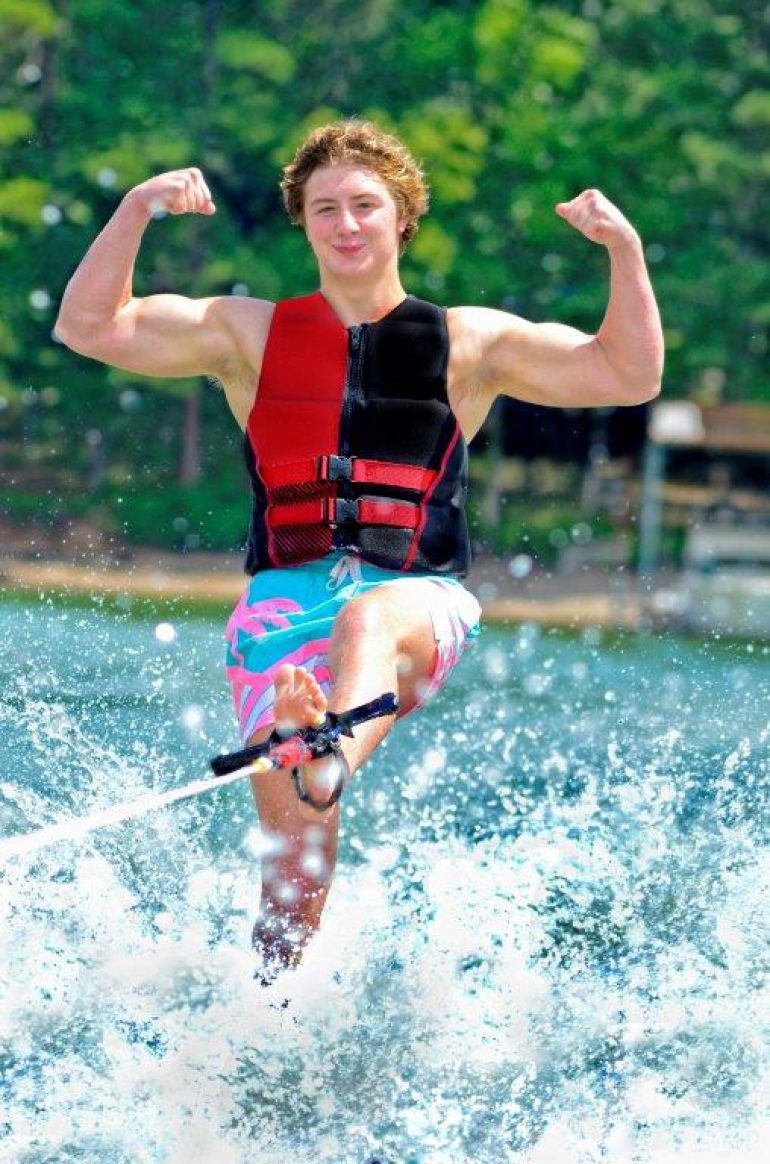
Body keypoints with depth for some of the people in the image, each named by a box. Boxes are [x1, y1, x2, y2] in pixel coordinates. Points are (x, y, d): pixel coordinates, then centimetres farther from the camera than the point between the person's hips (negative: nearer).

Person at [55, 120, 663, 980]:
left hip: (420, 597, -2)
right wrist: (137, 209, 1)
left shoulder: (469, 342, 17)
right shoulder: (252, 334, 18)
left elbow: (631, 376, 11)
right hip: (286, 596, 2)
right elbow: (90, 327, 12)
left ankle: (335, 762, -69)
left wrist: (624, 251, -2)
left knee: (368, 622, -40)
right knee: (294, 844, -16)